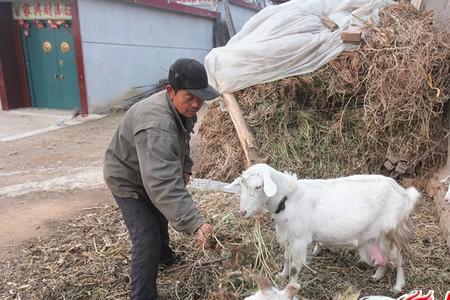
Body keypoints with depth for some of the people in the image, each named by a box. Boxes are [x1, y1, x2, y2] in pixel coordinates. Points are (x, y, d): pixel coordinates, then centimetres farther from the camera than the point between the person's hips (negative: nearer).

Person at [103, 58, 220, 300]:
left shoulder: (183, 108, -12)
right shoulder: (156, 126, -44)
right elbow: (163, 184, -53)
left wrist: (184, 168, -1)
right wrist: (194, 223, -58)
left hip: (151, 174, 9)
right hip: (127, 179, -9)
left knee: (160, 215, 29)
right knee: (146, 240, -15)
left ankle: (163, 254, 57)